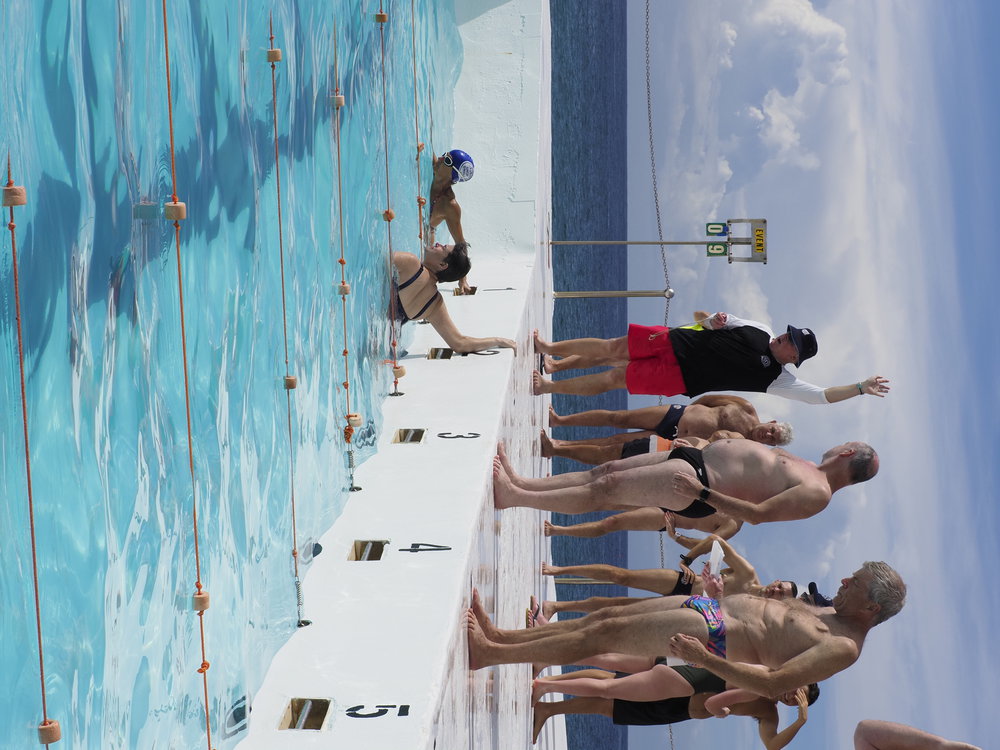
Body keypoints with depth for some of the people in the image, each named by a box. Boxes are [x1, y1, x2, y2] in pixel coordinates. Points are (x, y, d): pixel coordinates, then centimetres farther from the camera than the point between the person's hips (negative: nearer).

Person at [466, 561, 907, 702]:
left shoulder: (843, 648, -18)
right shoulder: (831, 615, 12)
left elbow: (772, 684, -28)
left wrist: (703, 658, -33)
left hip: (716, 636, -9)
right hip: (713, 609, 9)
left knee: (602, 634, -9)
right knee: (604, 618, 7)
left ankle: (489, 653, -2)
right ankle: (500, 637, 15)